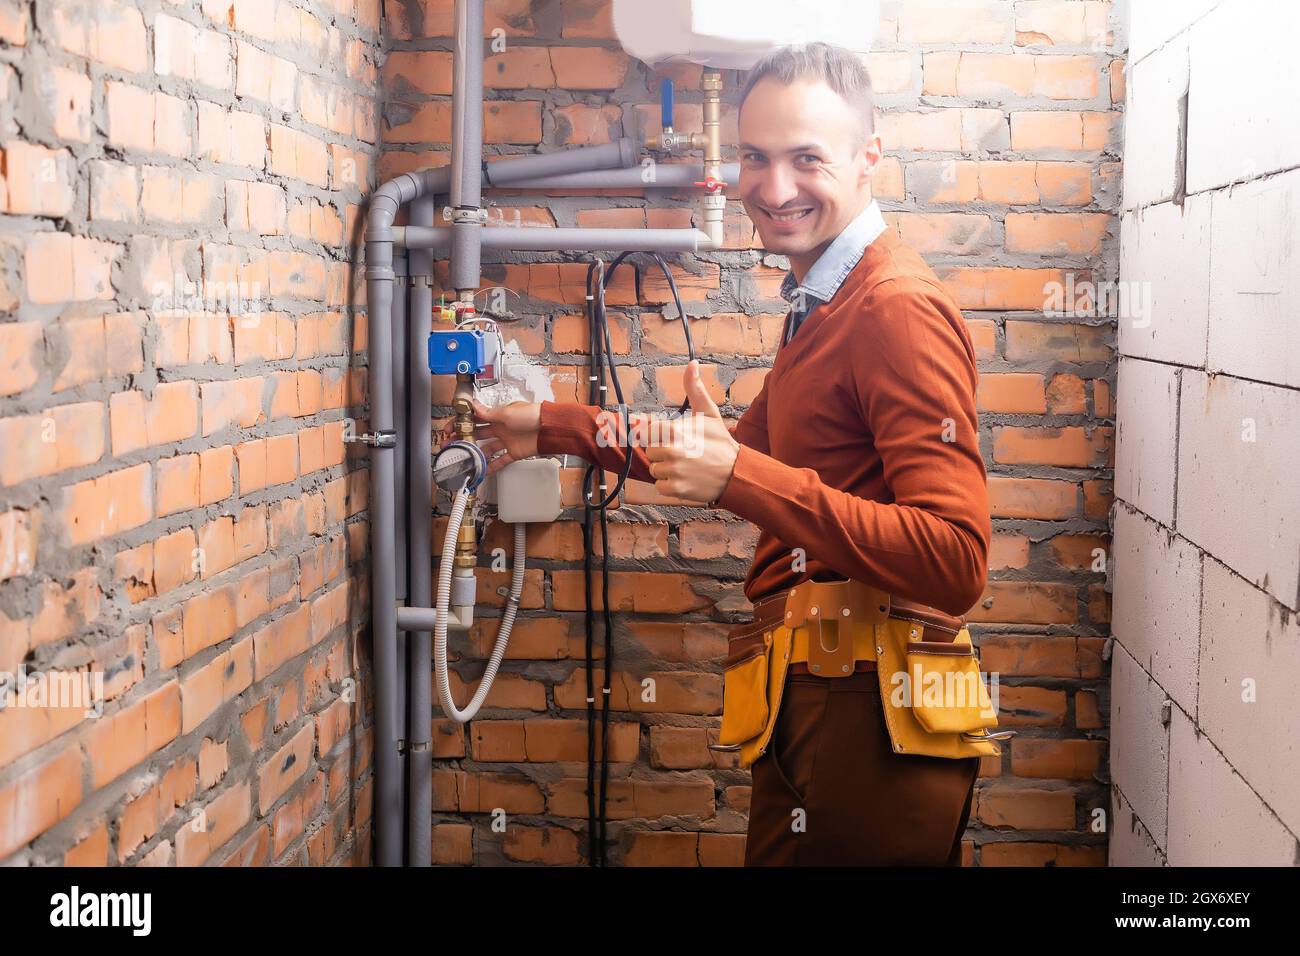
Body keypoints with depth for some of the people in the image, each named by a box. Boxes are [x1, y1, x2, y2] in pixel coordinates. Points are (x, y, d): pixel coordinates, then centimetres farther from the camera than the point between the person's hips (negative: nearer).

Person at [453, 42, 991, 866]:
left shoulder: (898, 310, -19)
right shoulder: (823, 303, 12)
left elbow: (955, 563, -28)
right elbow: (746, 453, 25)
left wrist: (741, 477, -31)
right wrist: (555, 428, 24)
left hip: (866, 727, -10)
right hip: (811, 699, 10)